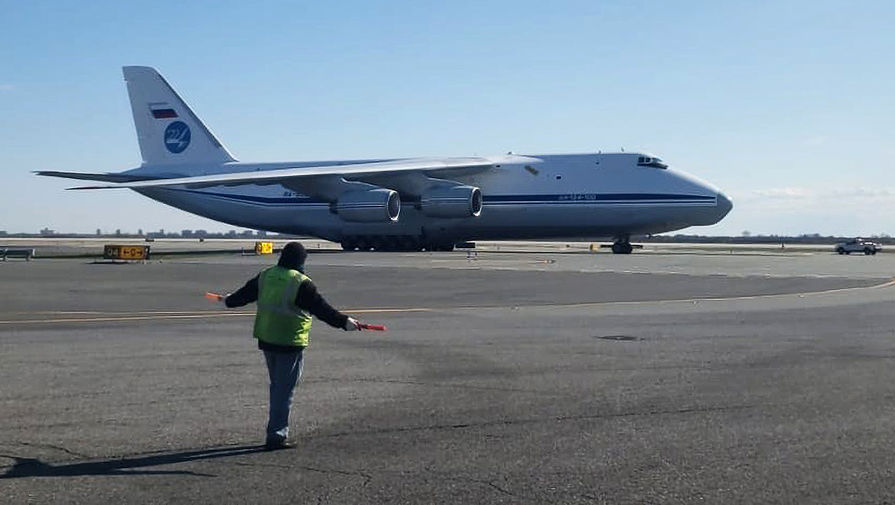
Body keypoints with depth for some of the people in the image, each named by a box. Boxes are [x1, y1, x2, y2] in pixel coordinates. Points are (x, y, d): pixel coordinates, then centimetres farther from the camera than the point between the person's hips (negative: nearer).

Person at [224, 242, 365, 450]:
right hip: (290, 343, -7)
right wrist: (344, 321, -14)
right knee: (285, 390, 0)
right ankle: (276, 436, 1)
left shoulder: (265, 276, 6)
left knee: (276, 386, 19)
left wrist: (229, 301, 37)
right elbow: (321, 308, -17)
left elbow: (244, 293, 19)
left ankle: (277, 431, 26)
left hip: (266, 340, 7)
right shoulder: (301, 283, -15)